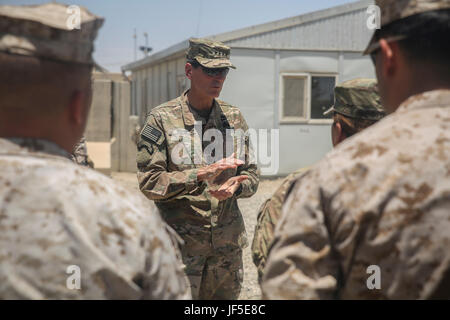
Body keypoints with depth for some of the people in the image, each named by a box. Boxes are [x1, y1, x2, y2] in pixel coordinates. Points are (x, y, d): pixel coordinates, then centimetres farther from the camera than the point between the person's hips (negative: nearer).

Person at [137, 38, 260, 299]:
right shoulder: (162, 119, -6)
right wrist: (203, 173, -21)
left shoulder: (235, 118, 8)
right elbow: (149, 182, -11)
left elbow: (252, 173, 11)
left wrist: (235, 186, -12)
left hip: (228, 241, 5)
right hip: (181, 240, -4)